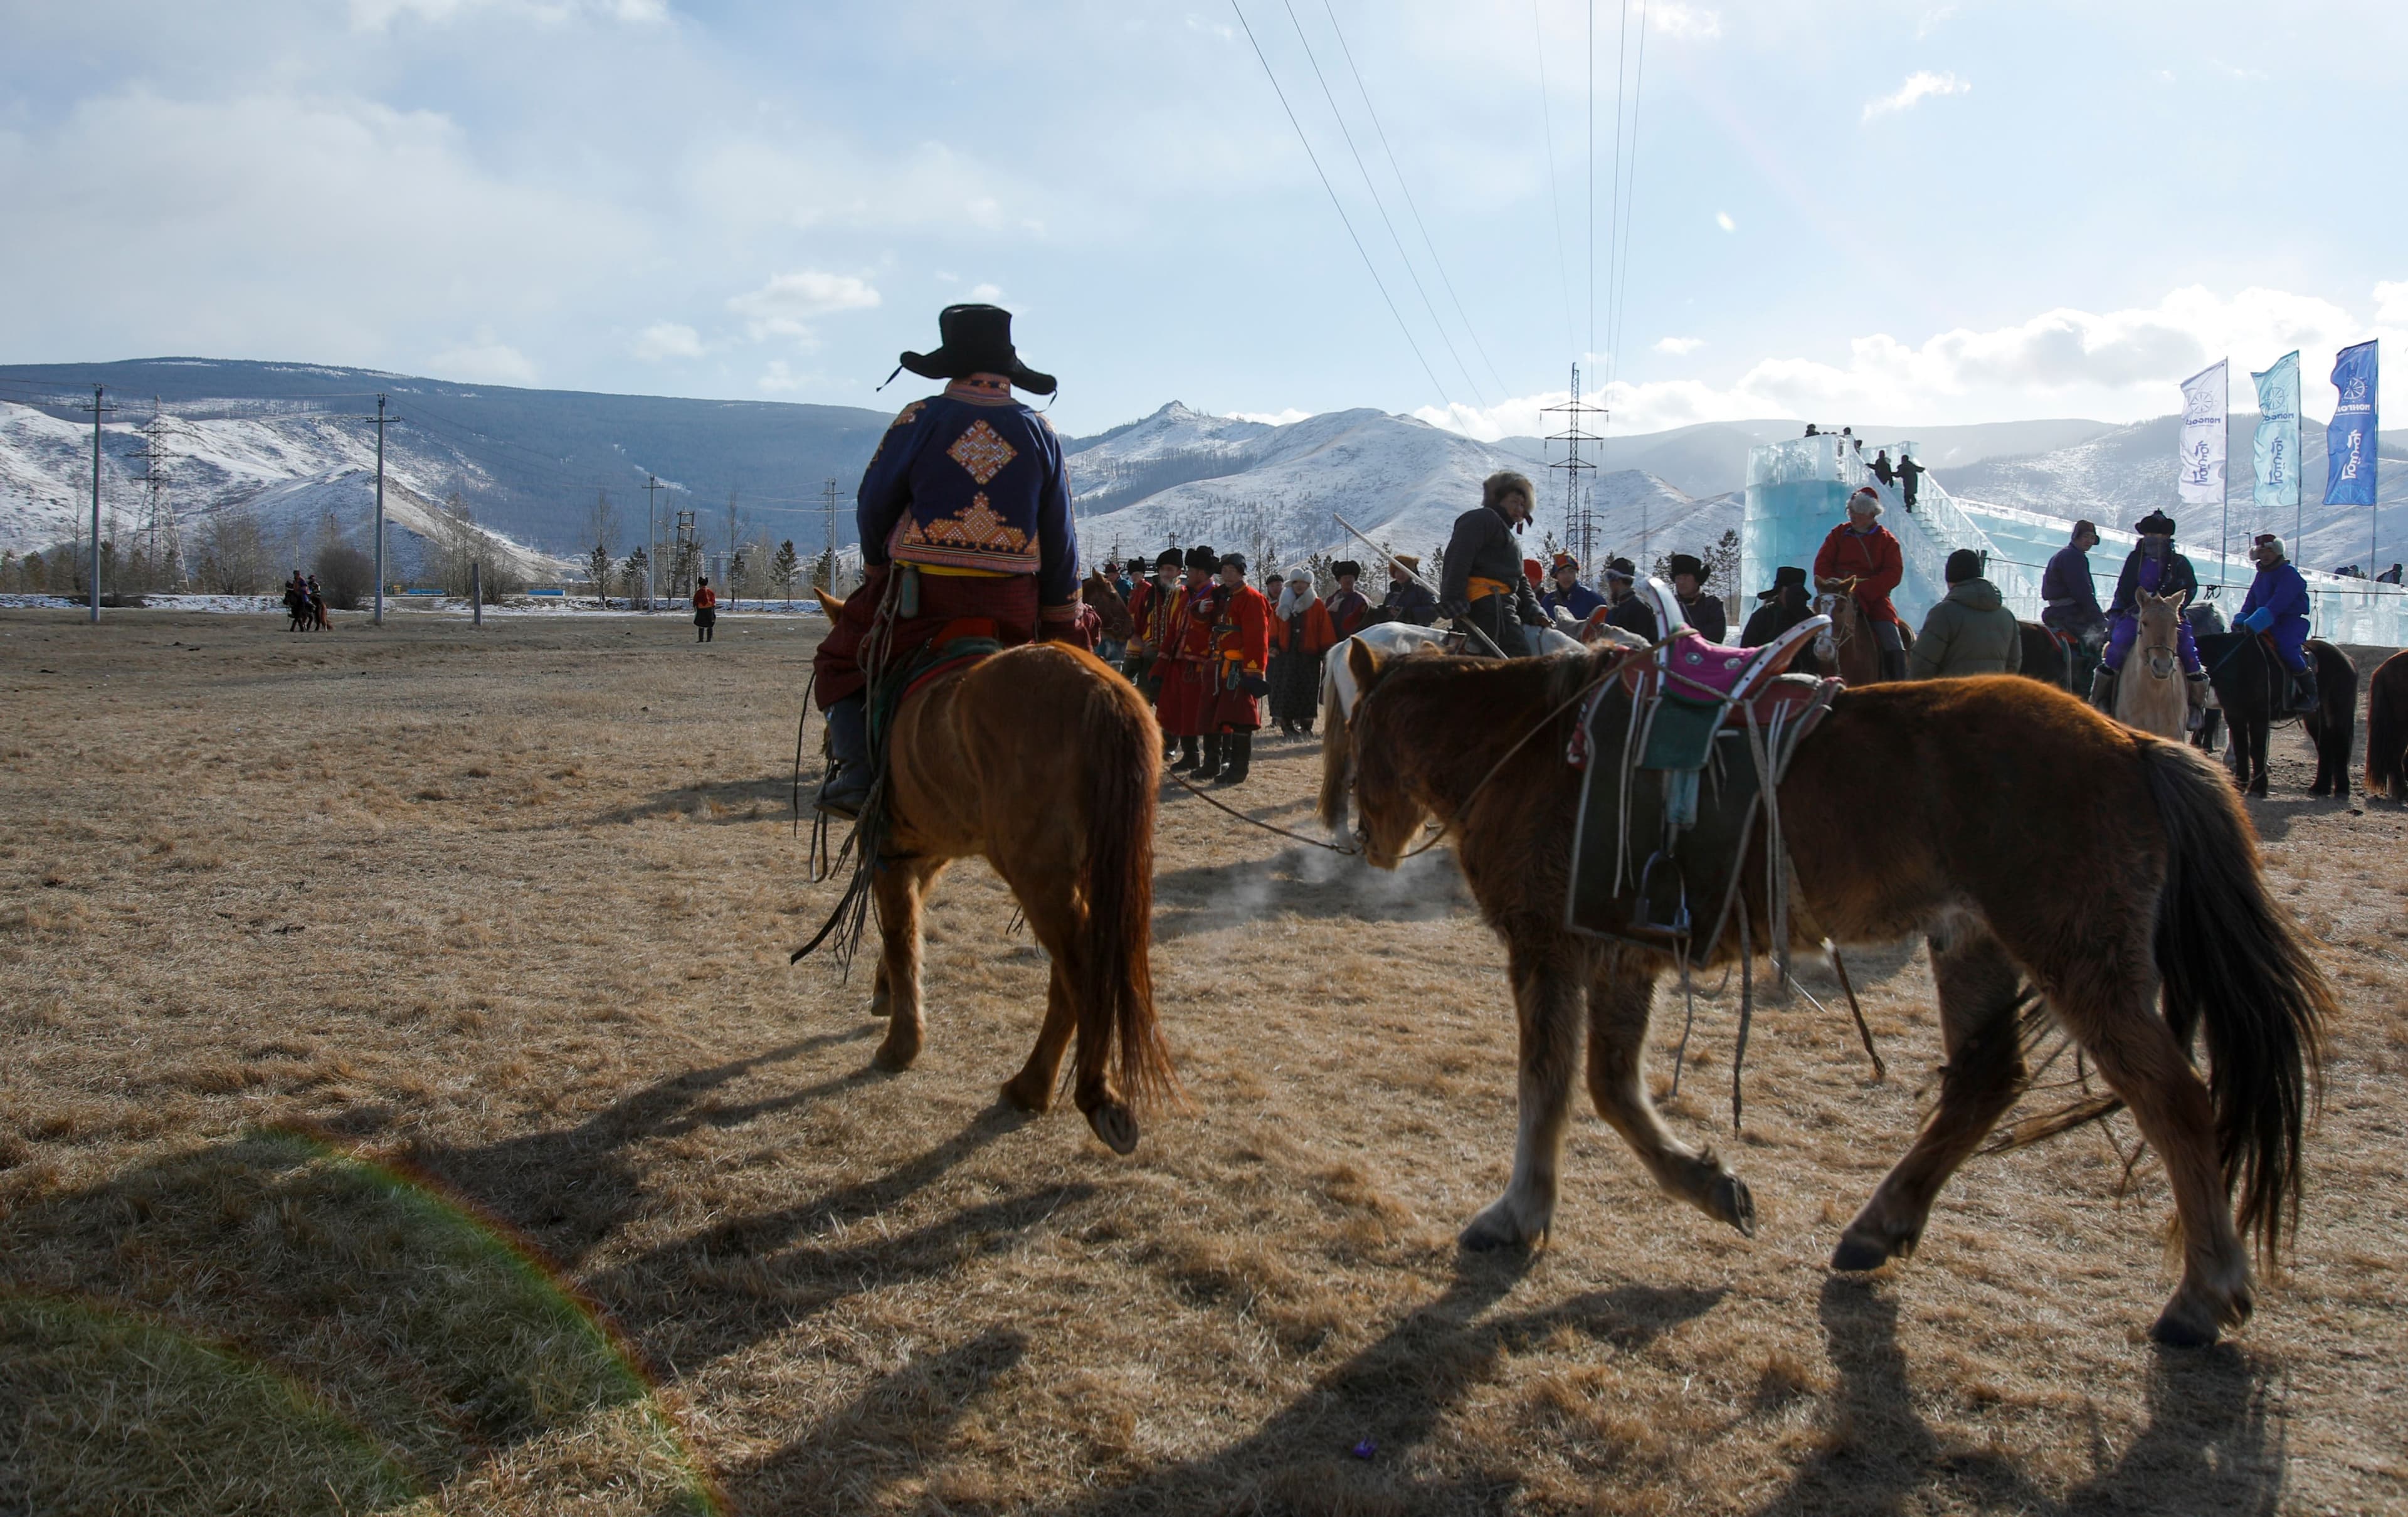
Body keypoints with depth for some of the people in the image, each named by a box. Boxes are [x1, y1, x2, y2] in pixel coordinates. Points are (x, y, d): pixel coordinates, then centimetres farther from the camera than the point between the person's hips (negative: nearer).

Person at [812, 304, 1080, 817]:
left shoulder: (920, 419, -3)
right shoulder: (1039, 432, 6)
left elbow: (872, 506, 3)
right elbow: (1061, 540, 7)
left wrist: (878, 567, 23)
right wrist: (1063, 628, 14)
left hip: (920, 595, -2)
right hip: (1013, 604, 2)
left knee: (839, 660, 17)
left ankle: (858, 774, 3)